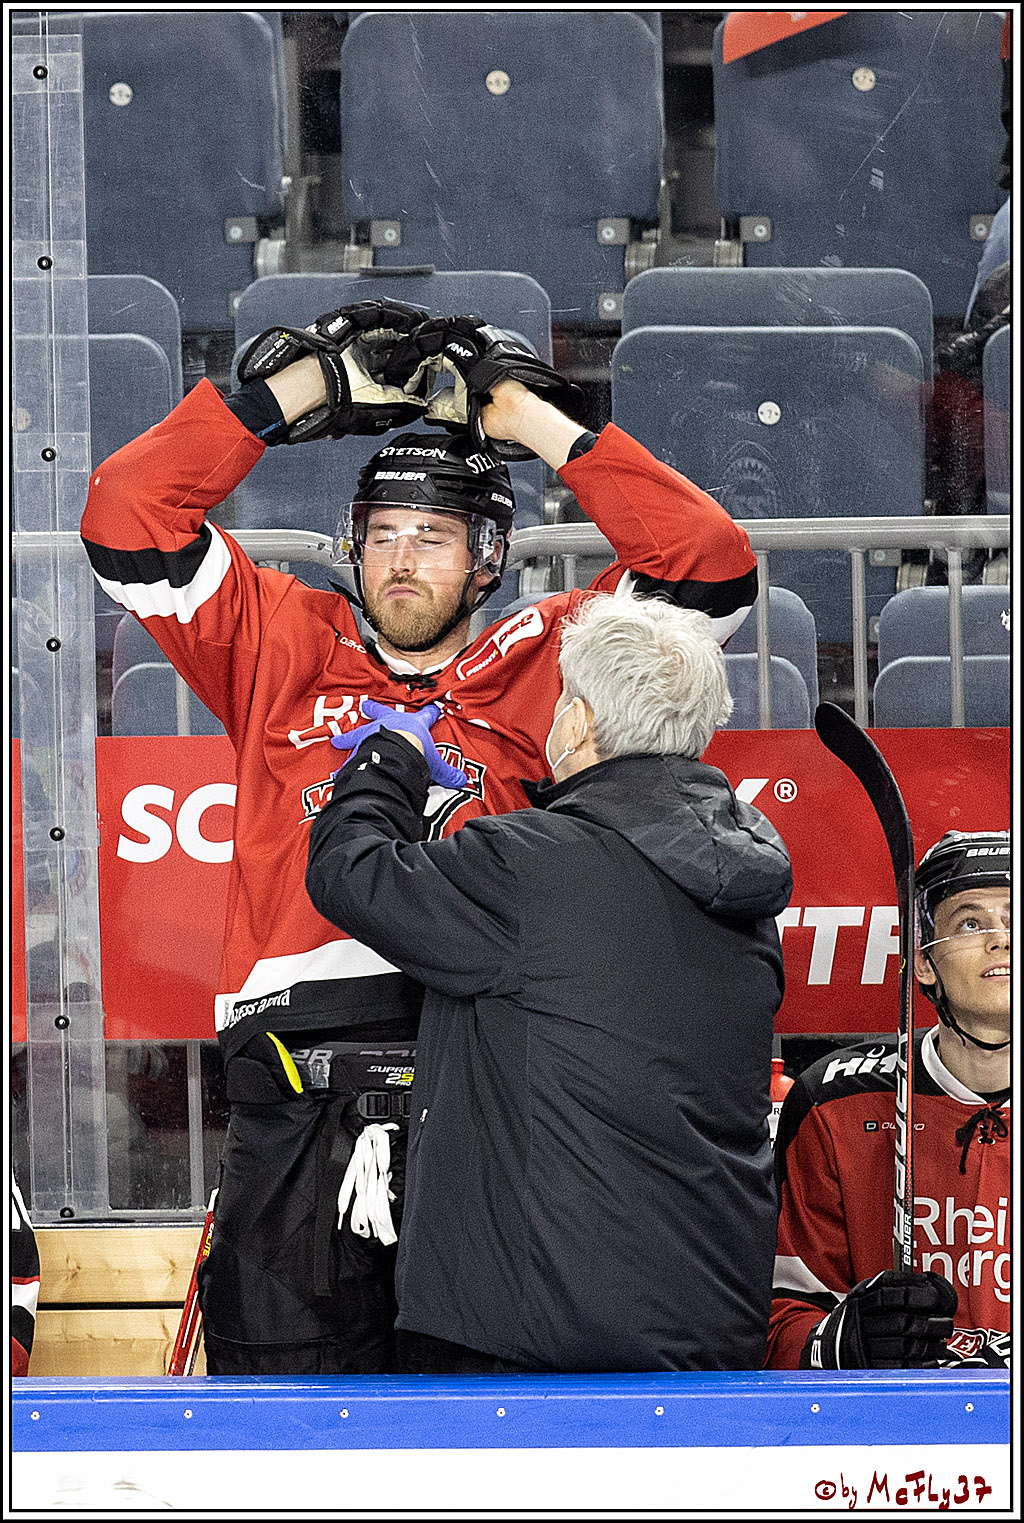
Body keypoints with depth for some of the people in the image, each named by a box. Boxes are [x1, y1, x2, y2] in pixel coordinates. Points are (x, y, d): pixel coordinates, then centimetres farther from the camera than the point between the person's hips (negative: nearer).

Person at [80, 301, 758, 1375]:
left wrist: (535, 422, 10)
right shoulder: (282, 649, 18)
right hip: (299, 1092, 1)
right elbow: (128, 523, 11)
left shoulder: (535, 665, 16)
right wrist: (293, 386, 9)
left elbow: (709, 570, 9)